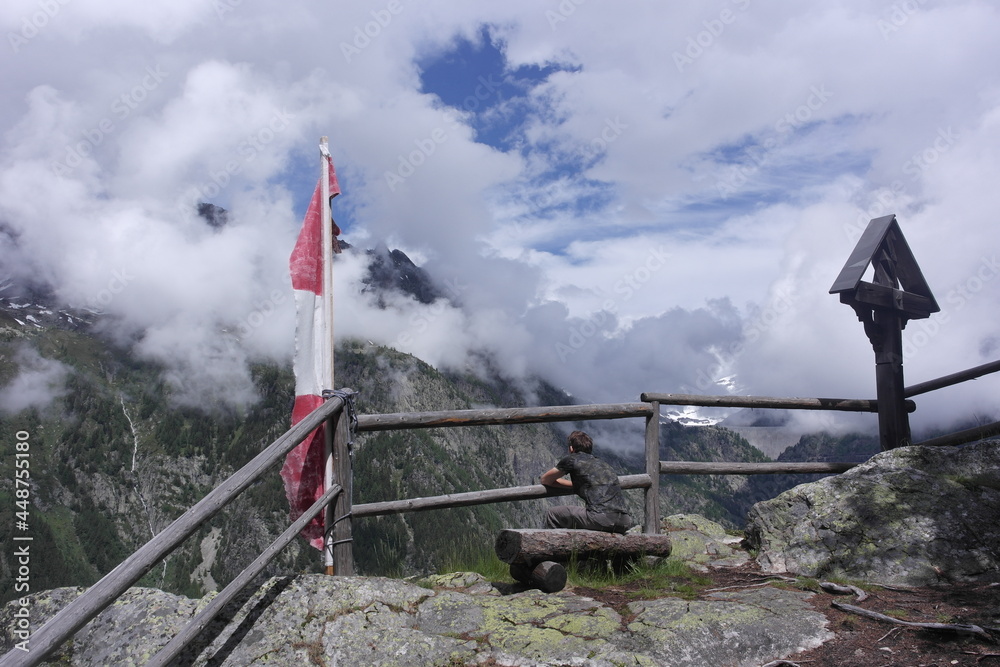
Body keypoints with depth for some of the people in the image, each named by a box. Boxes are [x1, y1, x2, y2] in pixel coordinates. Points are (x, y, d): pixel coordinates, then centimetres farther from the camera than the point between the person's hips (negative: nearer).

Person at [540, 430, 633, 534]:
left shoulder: (571, 459, 12)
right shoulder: (604, 464, 29)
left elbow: (545, 480, 25)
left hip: (600, 519, -6)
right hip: (624, 523, 6)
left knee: (553, 514, 14)